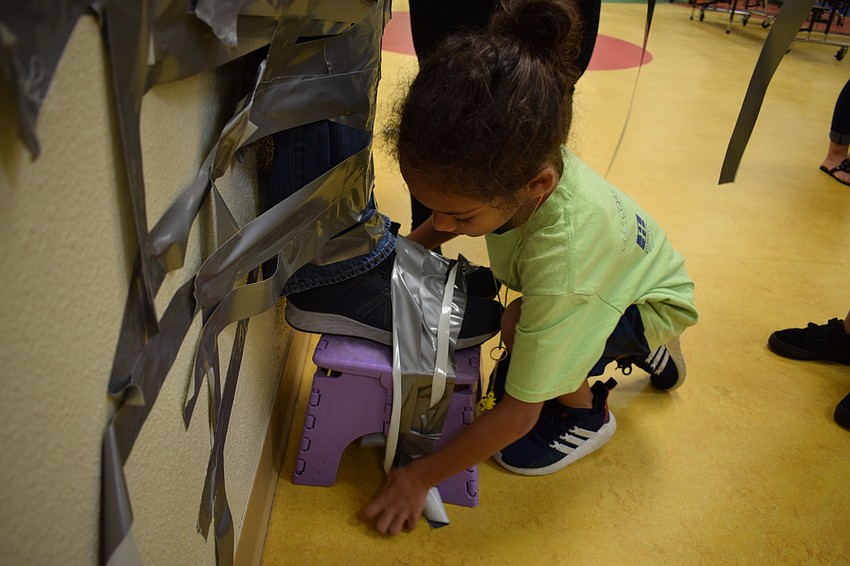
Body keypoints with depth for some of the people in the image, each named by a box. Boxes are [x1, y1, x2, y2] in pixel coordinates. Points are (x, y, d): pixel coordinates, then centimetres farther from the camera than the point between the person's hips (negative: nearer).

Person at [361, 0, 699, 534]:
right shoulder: (515, 160, -28)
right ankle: (640, 349, 16)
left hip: (654, 301, -7)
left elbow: (519, 413, -33)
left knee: (521, 324, -31)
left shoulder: (561, 255, -45)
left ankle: (586, 414, 0)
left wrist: (422, 476, -23)